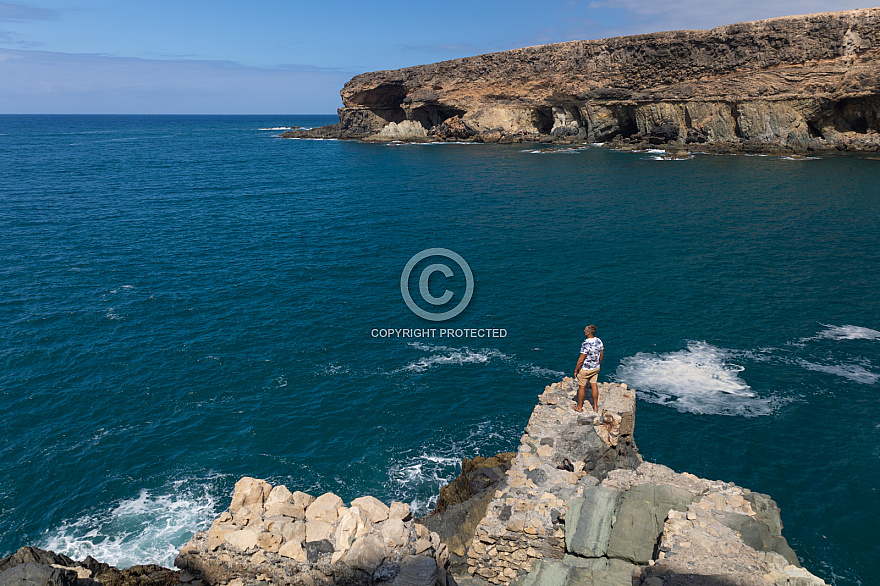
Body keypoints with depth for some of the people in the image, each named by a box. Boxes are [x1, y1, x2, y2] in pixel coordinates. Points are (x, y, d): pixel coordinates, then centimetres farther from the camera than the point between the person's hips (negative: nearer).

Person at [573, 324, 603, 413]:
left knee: (582, 387, 10)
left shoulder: (586, 344, -30)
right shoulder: (599, 341, -8)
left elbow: (581, 360, -25)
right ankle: (595, 406, 29)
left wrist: (576, 370, -12)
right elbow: (602, 355, 6)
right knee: (594, 385, 19)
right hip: (595, 368, 6)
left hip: (585, 369, -6)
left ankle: (579, 407, 25)